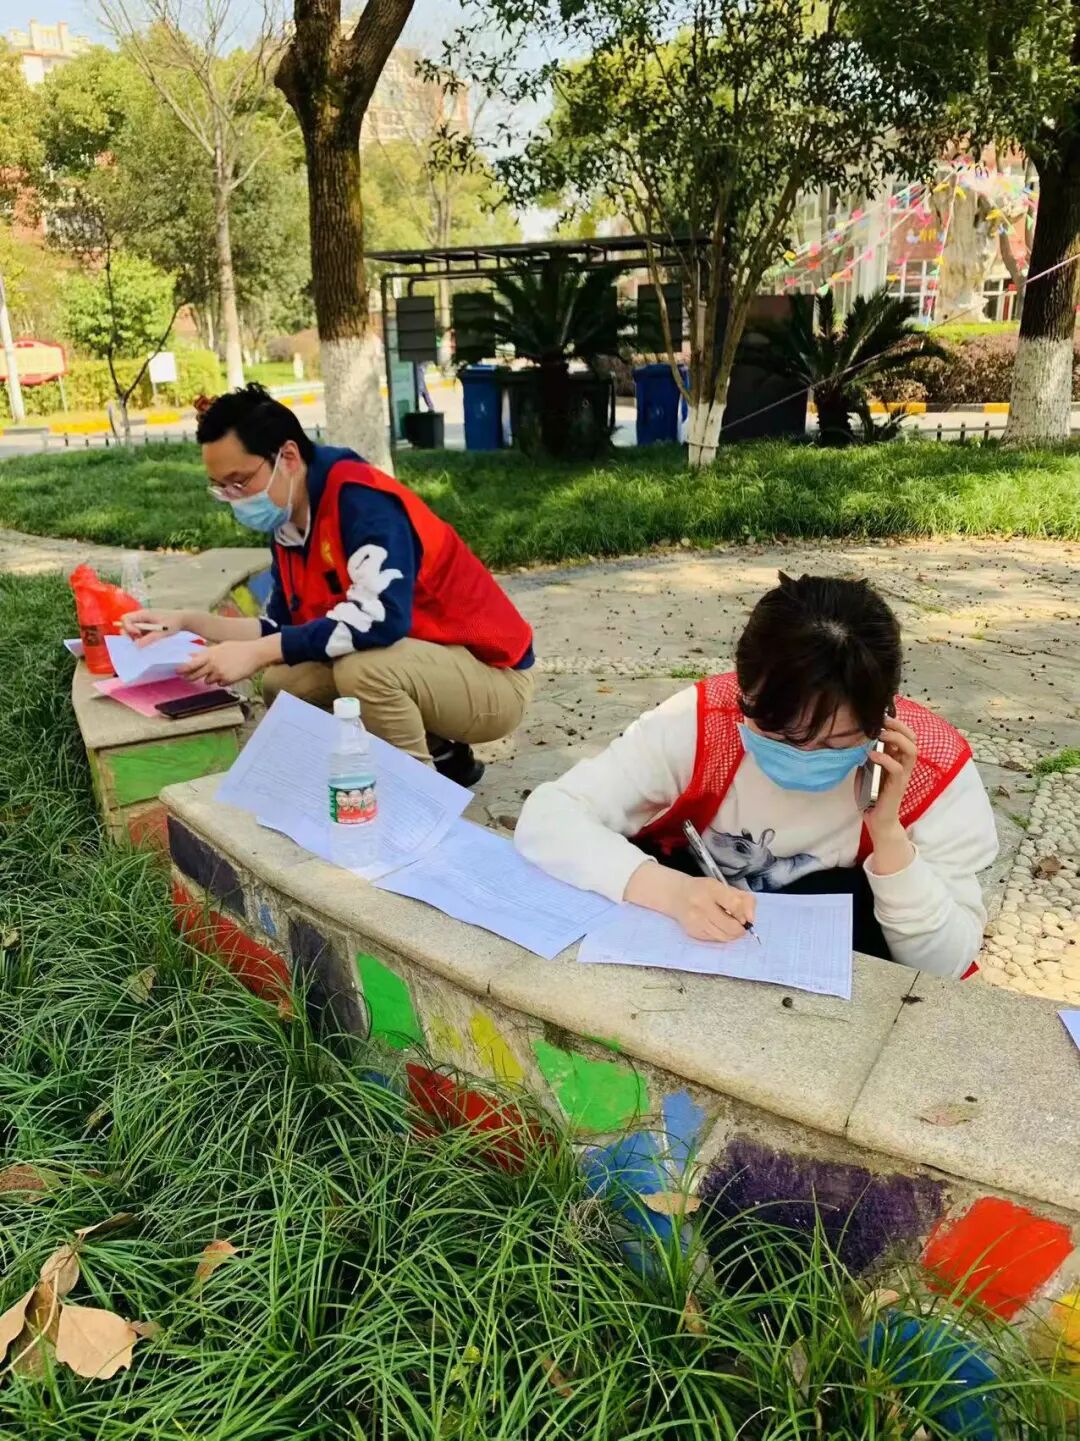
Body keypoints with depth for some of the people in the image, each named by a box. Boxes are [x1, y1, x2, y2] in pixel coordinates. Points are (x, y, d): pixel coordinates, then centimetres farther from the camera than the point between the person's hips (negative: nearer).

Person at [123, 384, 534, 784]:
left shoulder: (361, 499, -22)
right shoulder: (289, 520, 4)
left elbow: (383, 618, -35)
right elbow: (283, 628, 8)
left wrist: (256, 653, -31)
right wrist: (187, 621, -2)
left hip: (491, 677, -9)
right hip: (420, 663, 9)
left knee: (361, 667, -33)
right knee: (283, 682, 5)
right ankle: (440, 754, 12)